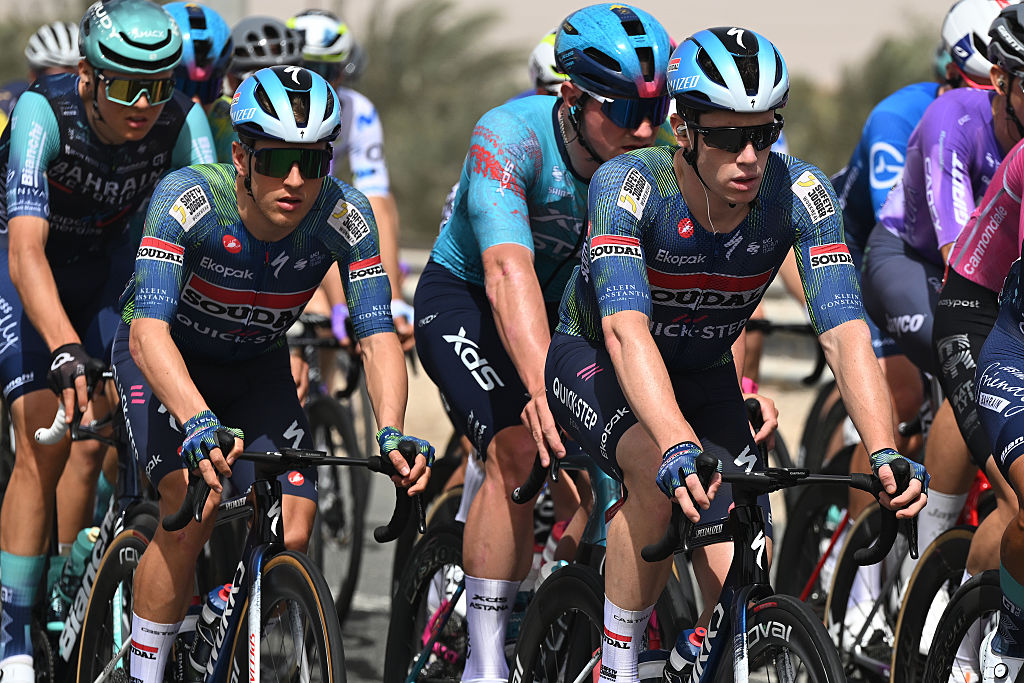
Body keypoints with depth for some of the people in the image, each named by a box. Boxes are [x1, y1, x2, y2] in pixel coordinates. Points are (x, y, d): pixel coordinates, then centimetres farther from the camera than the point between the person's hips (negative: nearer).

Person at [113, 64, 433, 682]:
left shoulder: (344, 216, -25)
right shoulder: (187, 200, -34)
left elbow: (378, 335, -27)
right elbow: (148, 331, -43)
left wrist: (392, 432, -46)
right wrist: (199, 423, -60)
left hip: (256, 368, 3)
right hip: (167, 359, -3)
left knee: (292, 535, -13)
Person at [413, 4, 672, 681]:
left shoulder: (655, 157, -18)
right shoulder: (511, 136, -32)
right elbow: (509, 271, -45)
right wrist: (543, 387, -59)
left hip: (570, 310, 5)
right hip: (466, 299, -5)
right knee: (521, 452, -26)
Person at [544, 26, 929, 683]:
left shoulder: (801, 195, -24)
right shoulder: (627, 185, -32)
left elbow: (845, 334, -31)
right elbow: (627, 332, -45)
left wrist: (887, 454, -48)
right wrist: (680, 446, -61)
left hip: (705, 375, 3)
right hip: (594, 359, -3)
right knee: (663, 474, -36)